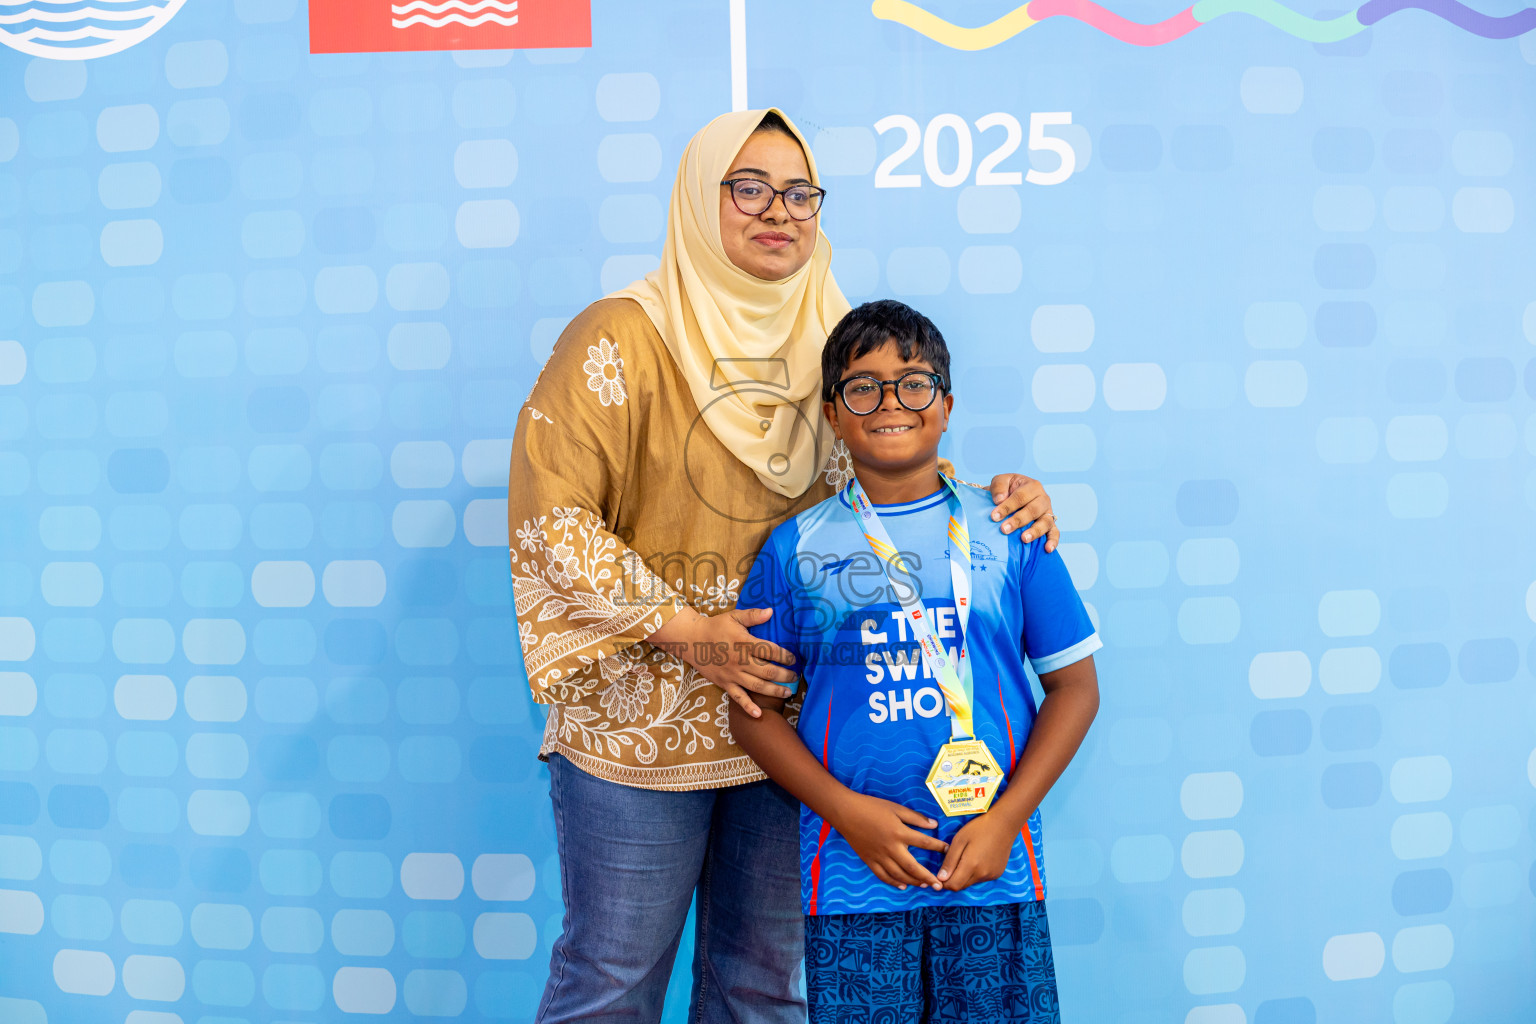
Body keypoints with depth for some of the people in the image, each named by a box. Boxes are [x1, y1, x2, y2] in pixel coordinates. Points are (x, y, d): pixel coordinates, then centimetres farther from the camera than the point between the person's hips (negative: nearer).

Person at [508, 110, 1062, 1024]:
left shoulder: (831, 347, 8)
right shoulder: (622, 339, -8)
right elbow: (548, 517, -12)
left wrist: (993, 502, -4)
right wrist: (678, 627, -17)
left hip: (783, 720, 5)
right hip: (638, 725, -4)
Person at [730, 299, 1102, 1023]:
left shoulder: (1007, 530, 3)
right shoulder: (797, 548, 2)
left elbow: (1074, 686, 5)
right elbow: (753, 712, 4)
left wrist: (1005, 819, -5)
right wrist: (846, 810, -8)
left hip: (994, 874, 1)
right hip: (852, 878, 0)